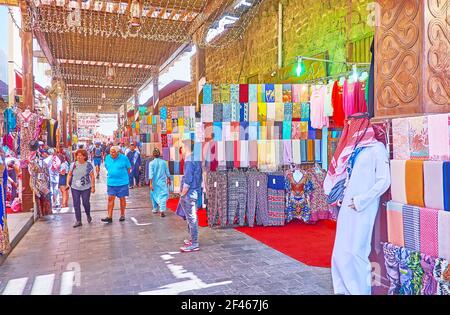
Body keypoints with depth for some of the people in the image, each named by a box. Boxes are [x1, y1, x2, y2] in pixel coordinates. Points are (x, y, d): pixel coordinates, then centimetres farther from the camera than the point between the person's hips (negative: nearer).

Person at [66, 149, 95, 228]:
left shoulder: (88, 165, -5)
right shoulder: (73, 164, 3)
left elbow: (92, 176, -2)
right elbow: (69, 175, 11)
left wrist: (93, 186, -6)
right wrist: (68, 184, 2)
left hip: (86, 188, -2)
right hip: (75, 188, 3)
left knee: (86, 203, 2)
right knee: (76, 204, 3)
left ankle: (88, 215, 32)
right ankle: (78, 221, 11)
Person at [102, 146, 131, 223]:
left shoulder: (124, 158, -10)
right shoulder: (107, 158, 1)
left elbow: (129, 168, 1)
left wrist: (123, 175, 7)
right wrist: (111, 174, 13)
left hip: (122, 182, -3)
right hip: (111, 182, 3)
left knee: (122, 198, 9)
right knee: (110, 198, 0)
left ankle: (122, 215, 23)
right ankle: (109, 217, 5)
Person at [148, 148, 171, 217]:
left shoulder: (151, 163, -8)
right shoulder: (164, 162, -3)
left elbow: (151, 174, -11)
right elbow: (167, 172, 5)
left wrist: (151, 184, -9)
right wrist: (168, 180, 20)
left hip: (155, 182, 0)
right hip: (162, 182, 0)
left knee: (154, 195, 18)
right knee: (163, 196, -2)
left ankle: (155, 209, 31)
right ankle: (162, 210, -16)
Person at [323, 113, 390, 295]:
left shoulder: (376, 148, -4)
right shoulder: (352, 149, 17)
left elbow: (384, 181, -11)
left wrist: (361, 201, -13)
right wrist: (340, 197, 10)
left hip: (363, 209, -7)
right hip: (347, 207, 7)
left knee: (355, 251, -5)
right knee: (341, 251, 7)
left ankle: (361, 290, 10)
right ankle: (344, 289, 20)